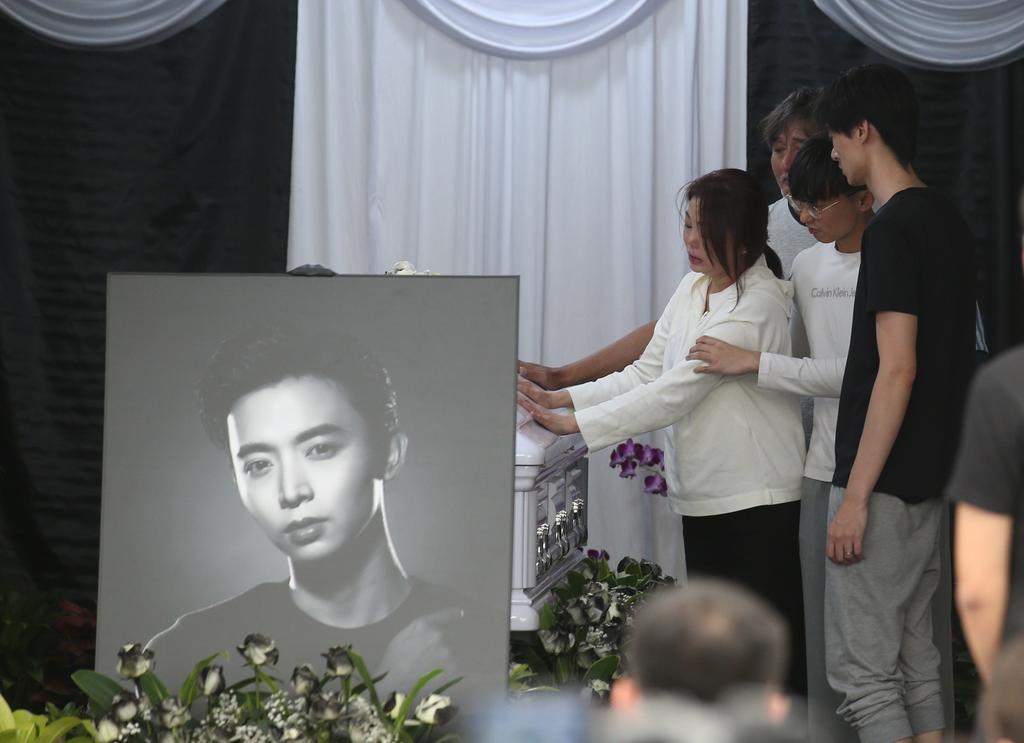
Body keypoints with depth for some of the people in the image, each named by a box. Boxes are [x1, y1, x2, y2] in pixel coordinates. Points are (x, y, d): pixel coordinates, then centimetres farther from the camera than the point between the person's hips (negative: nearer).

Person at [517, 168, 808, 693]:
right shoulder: (692, 289, 11)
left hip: (757, 499, -8)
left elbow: (675, 393, -22)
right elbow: (646, 373, 10)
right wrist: (561, 398, -3)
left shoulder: (757, 306, -17)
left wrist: (574, 424, -22)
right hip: (704, 498, 8)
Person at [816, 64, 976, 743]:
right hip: (931, 480, 10)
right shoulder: (948, 219, 12)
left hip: (885, 480, -10)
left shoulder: (893, 229, -17)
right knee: (916, 660, 14)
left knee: (862, 669, -6)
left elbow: (897, 370, -21)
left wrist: (856, 495, -20)